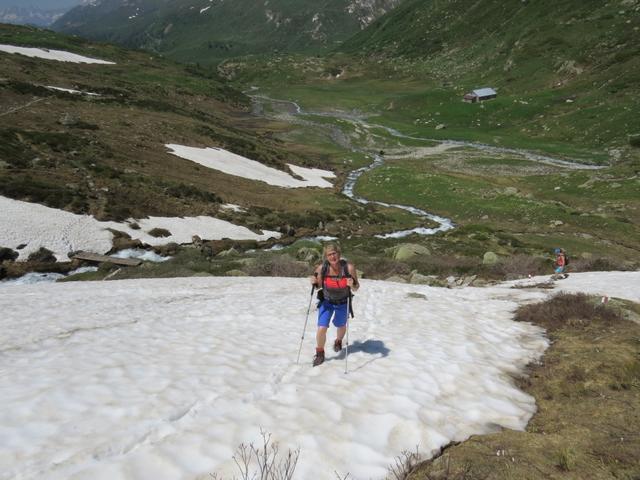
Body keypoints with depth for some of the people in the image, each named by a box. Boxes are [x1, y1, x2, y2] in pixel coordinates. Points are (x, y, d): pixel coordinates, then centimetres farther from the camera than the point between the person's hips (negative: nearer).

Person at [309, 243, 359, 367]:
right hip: (326, 301, 0)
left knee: (341, 326, 23)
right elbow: (318, 286, -5)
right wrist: (314, 283, -26)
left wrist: (353, 284, -37)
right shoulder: (321, 268, -21)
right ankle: (320, 354, 16)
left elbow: (356, 288, -15)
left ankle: (338, 341, 59)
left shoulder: (349, 267, -26)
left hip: (343, 303, 0)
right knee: (321, 329, -11)